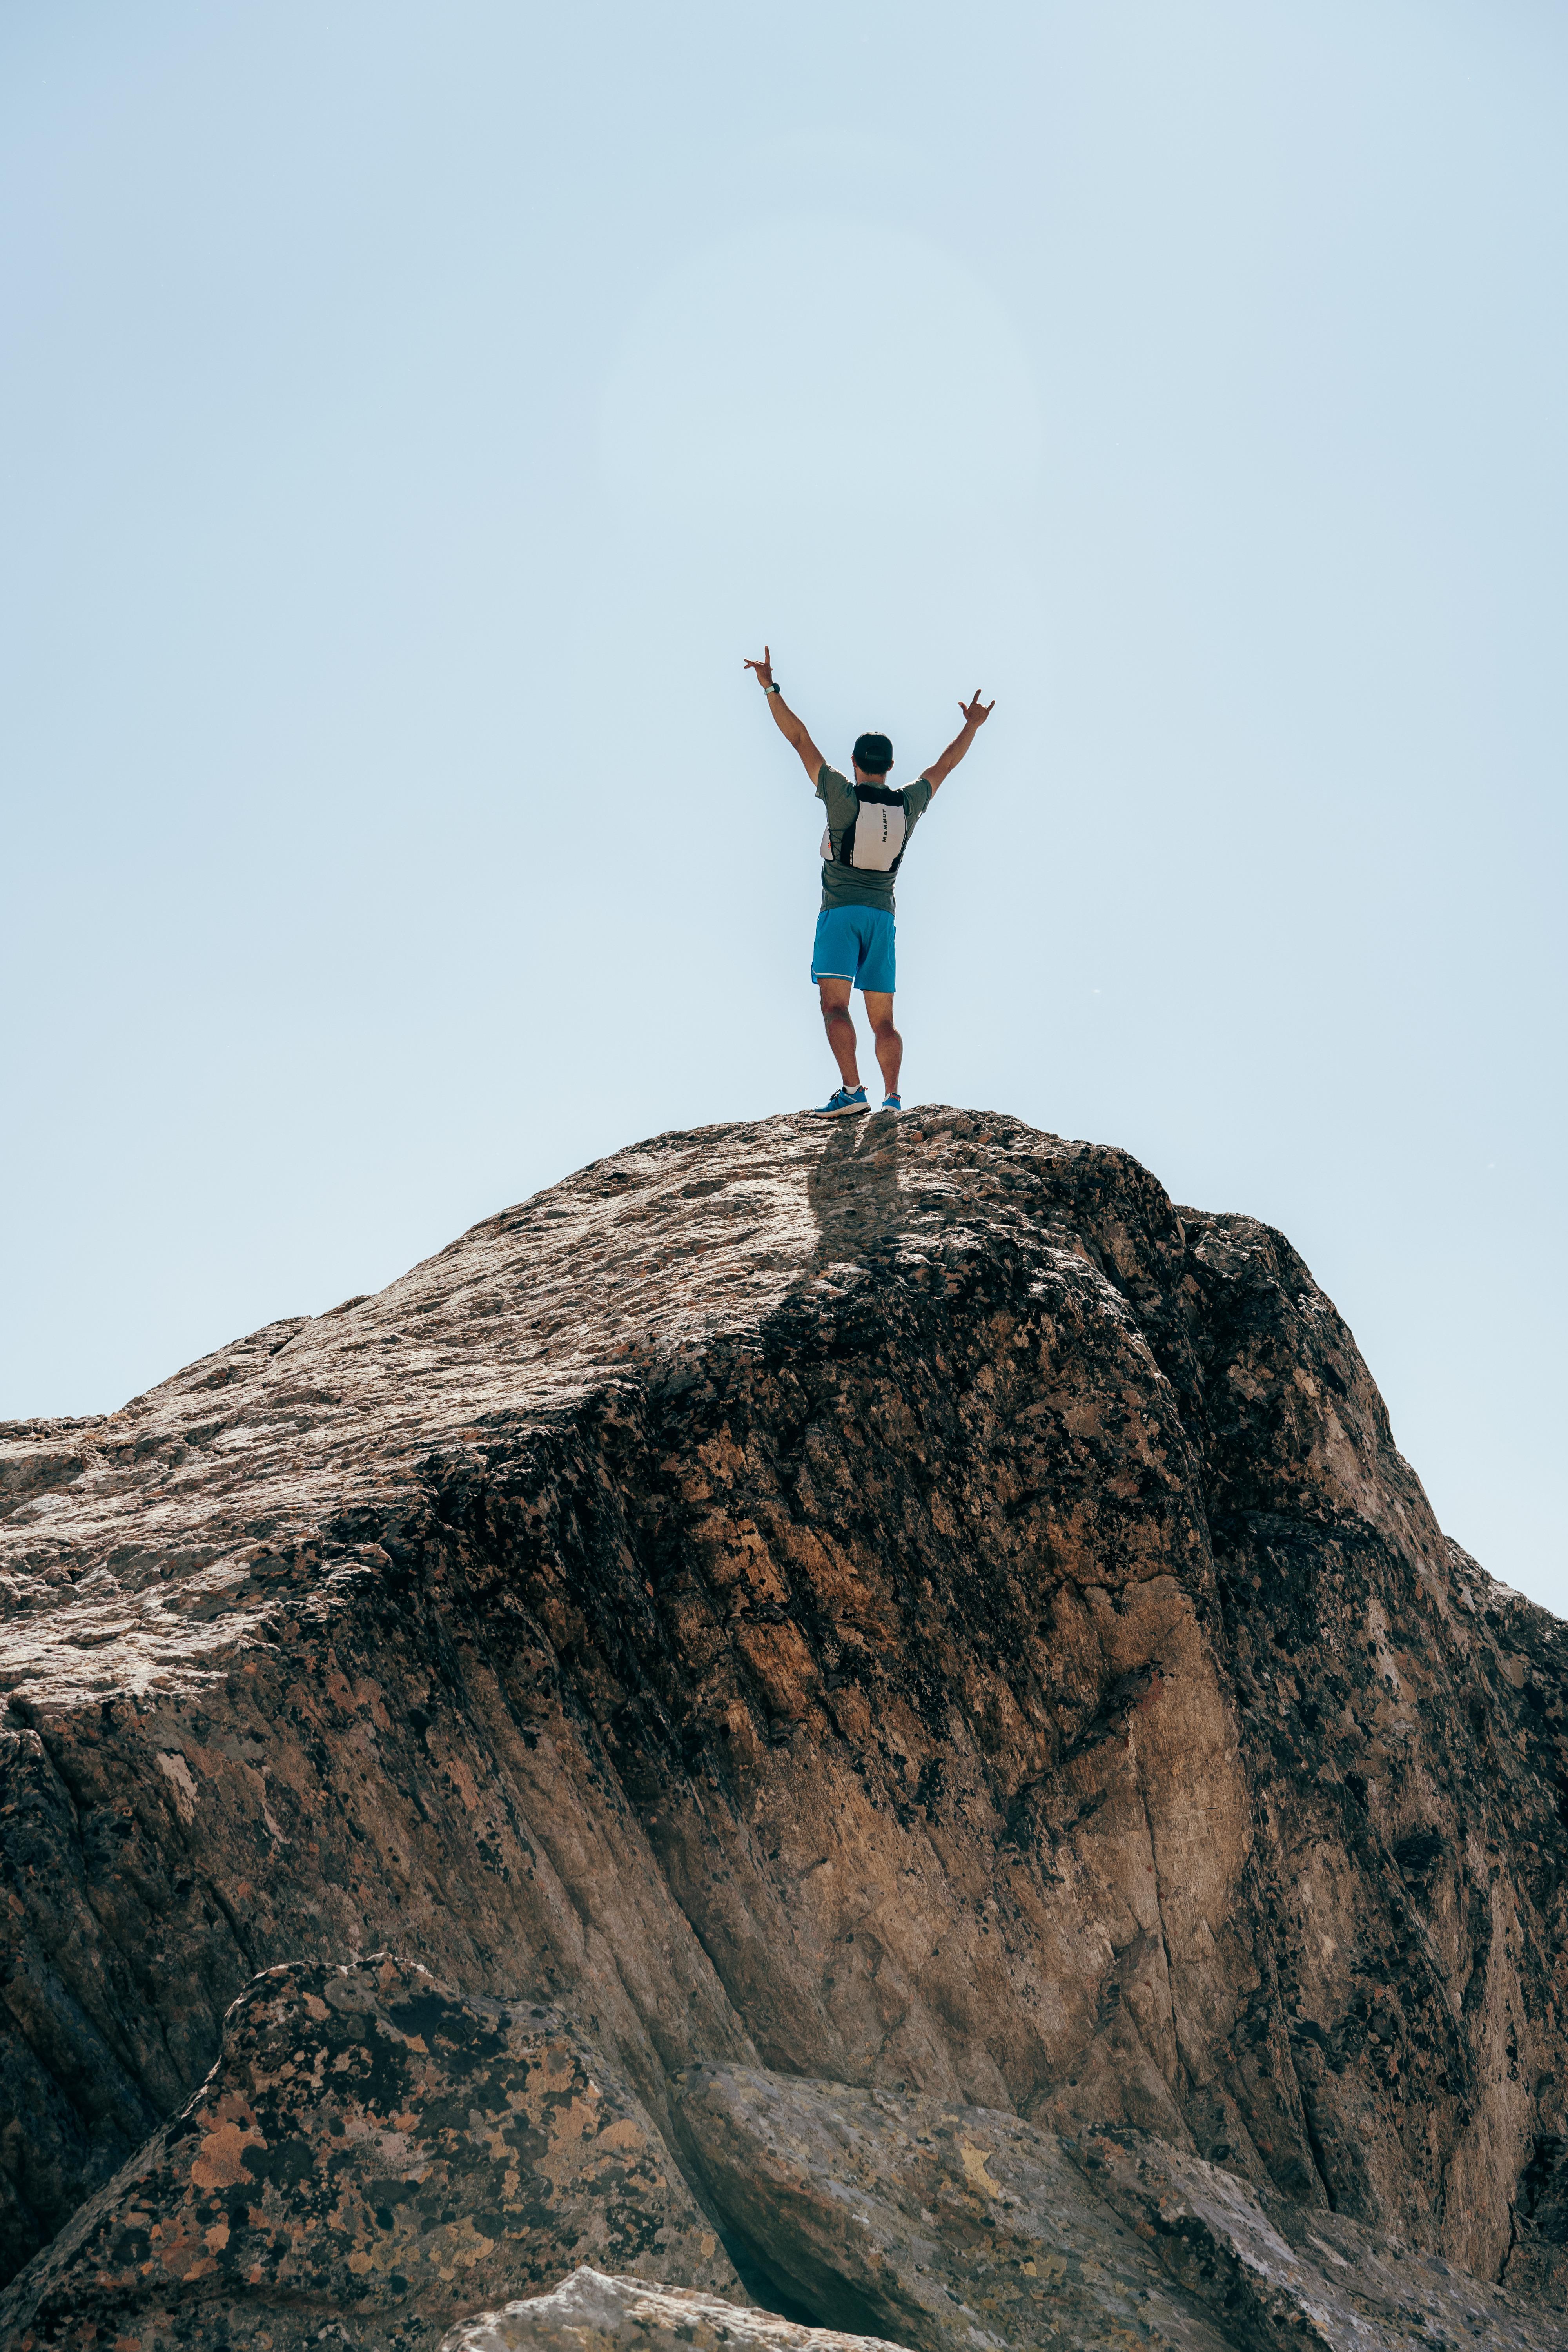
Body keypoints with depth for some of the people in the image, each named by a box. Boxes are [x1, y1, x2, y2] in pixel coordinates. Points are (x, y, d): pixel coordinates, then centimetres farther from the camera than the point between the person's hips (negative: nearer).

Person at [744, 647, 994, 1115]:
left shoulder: (843, 796, -5)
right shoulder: (908, 805, 6)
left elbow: (800, 739, -2)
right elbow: (944, 765, 22)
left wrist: (771, 689, 3)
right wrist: (972, 726, 37)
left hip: (840, 912, -4)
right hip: (882, 916, 4)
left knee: (835, 1005, -13)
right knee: (883, 1020, 6)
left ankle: (852, 1090, -29)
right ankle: (892, 1099, -7)